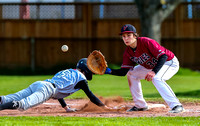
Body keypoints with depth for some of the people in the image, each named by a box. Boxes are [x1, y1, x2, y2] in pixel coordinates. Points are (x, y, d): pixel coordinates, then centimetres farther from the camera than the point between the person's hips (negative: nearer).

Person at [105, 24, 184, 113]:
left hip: (170, 63, -8)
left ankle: (176, 105, -37)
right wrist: (110, 71, -25)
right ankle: (140, 105, 14)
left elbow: (163, 56, -32)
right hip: (152, 67, 8)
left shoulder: (146, 42, -29)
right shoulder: (128, 52, -7)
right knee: (131, 74, 7)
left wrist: (154, 72, -44)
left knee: (156, 78, -35)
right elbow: (124, 71, -8)